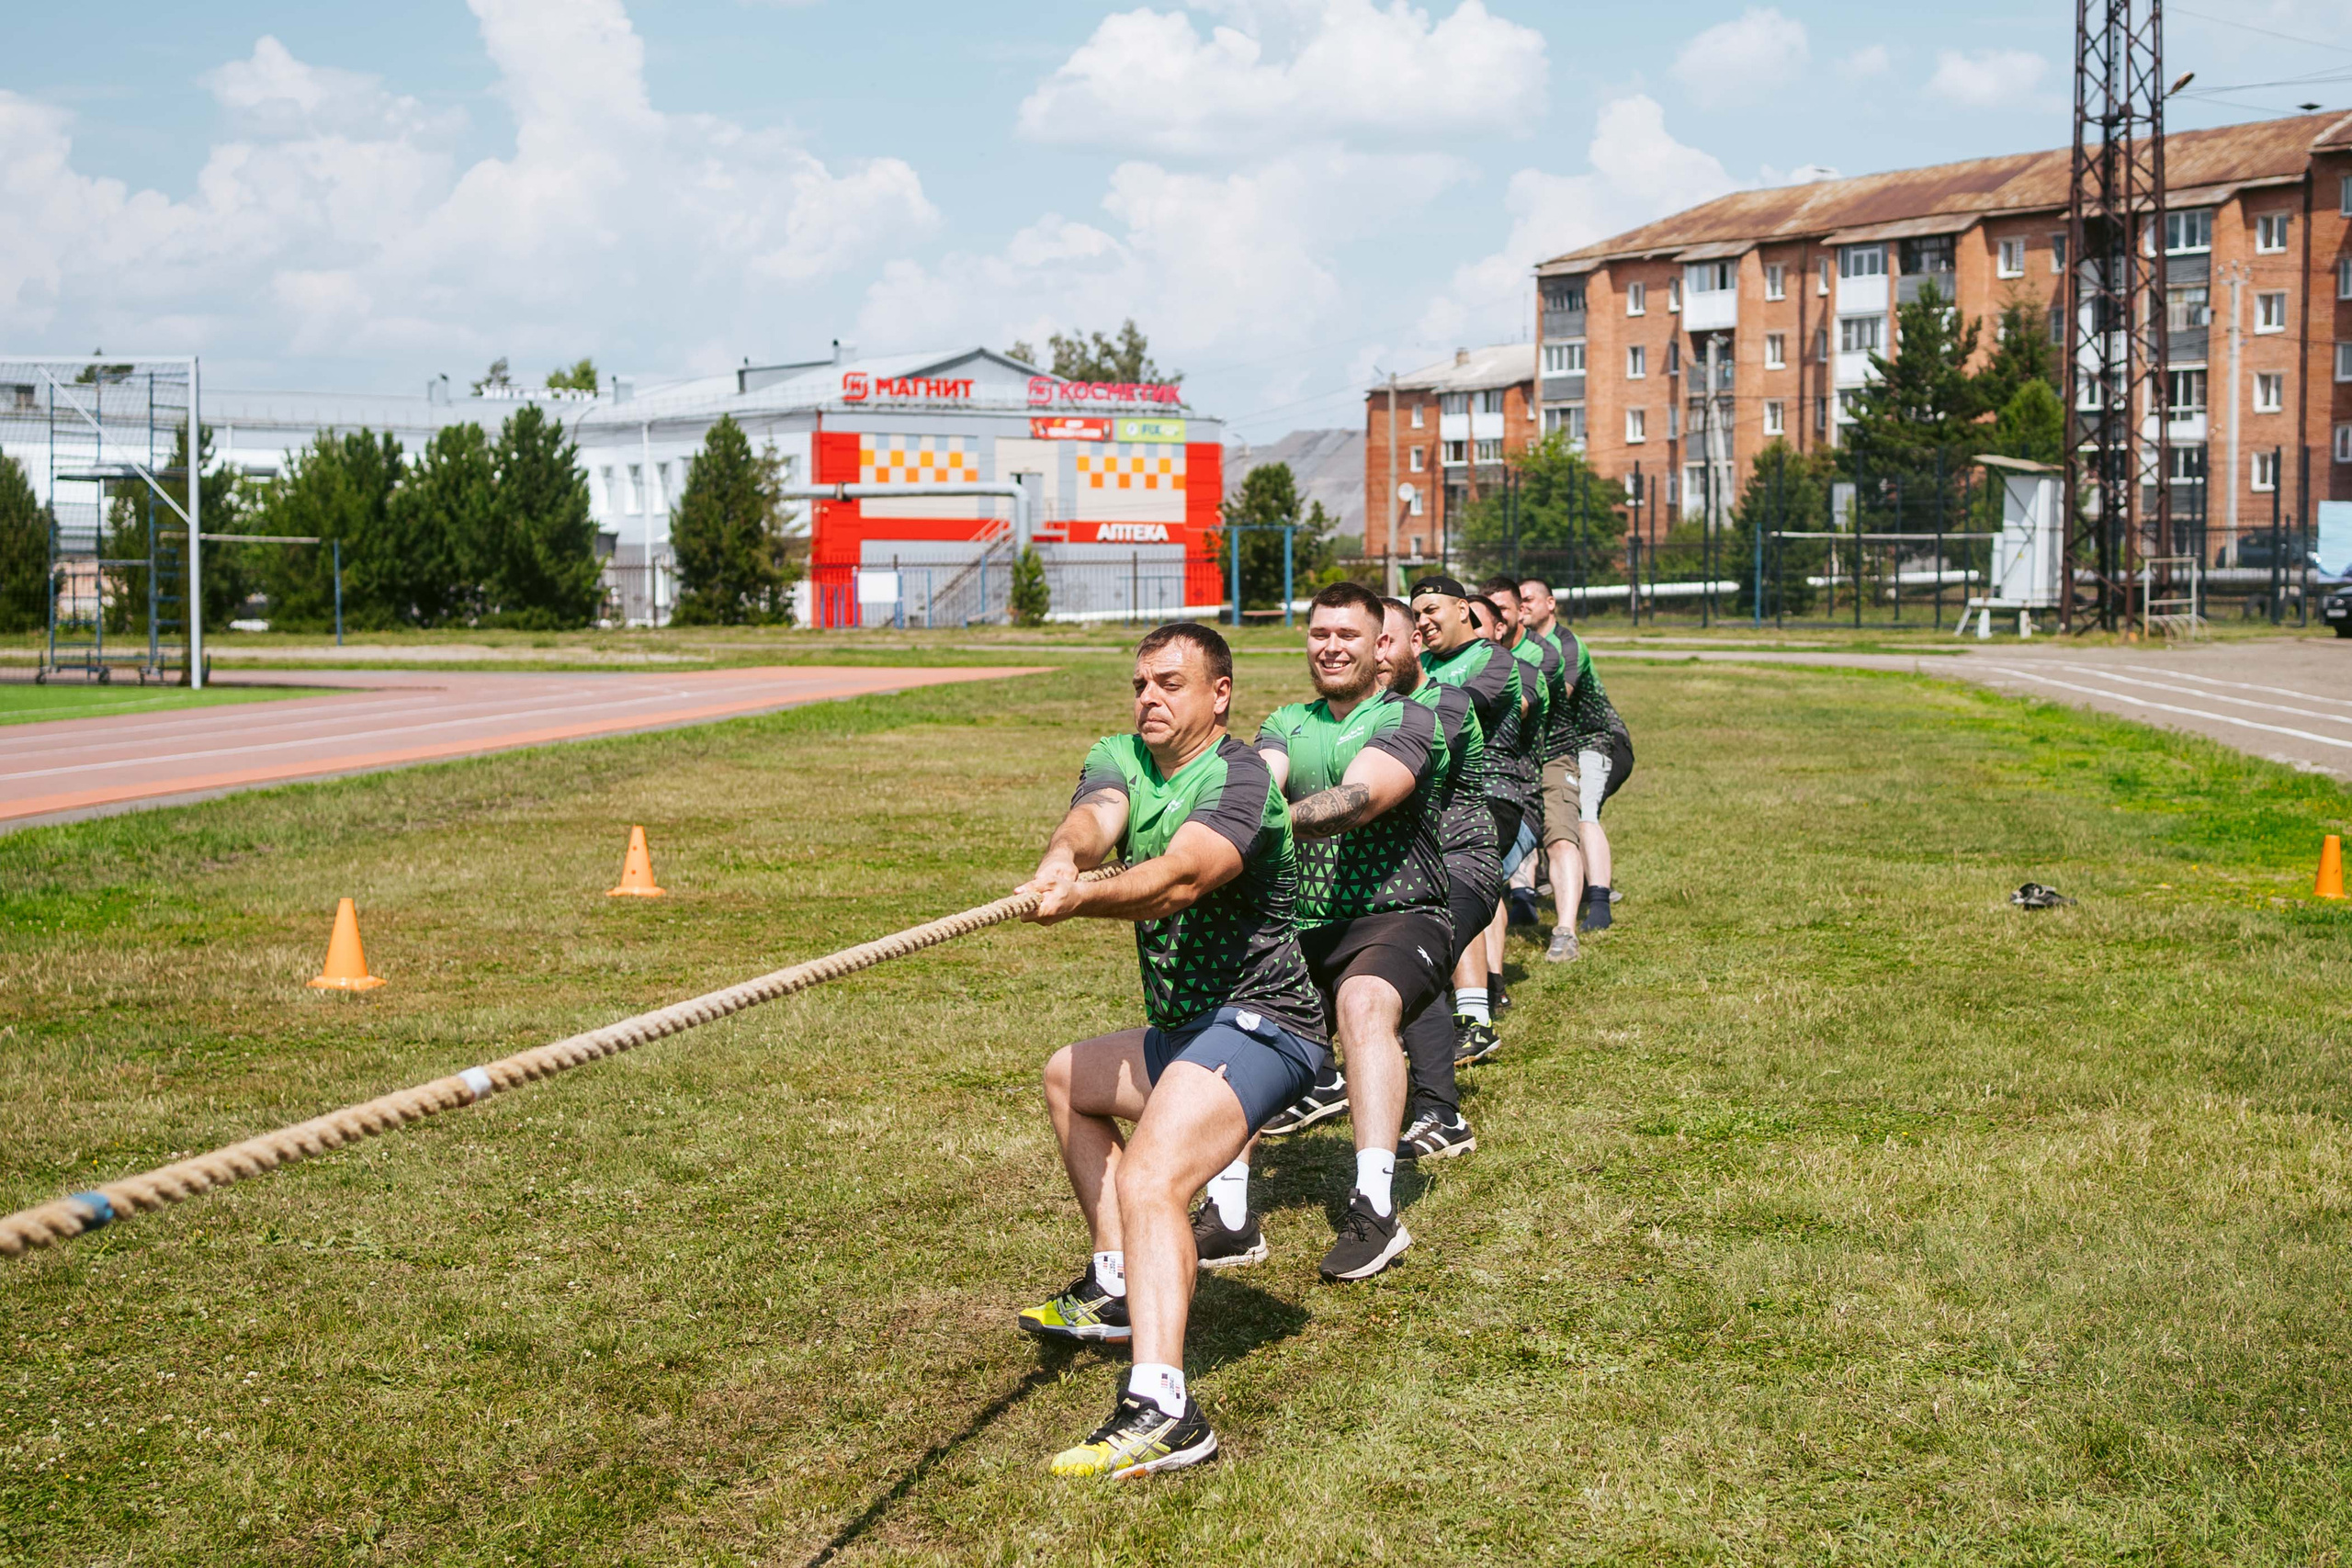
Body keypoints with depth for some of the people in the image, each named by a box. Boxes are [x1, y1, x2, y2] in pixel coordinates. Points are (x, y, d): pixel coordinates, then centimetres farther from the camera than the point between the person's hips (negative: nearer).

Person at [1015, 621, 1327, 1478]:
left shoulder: (1239, 777, -14)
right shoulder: (1121, 758, 9)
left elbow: (1181, 877, -33)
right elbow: (1095, 814, -15)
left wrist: (1081, 901, -51)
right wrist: (1063, 856, -40)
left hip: (1257, 1022, -10)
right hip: (1183, 1029, 10)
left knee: (1150, 1182, -30)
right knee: (1069, 1078, 31)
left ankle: (1162, 1409, -48)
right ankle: (1118, 1289, 33)